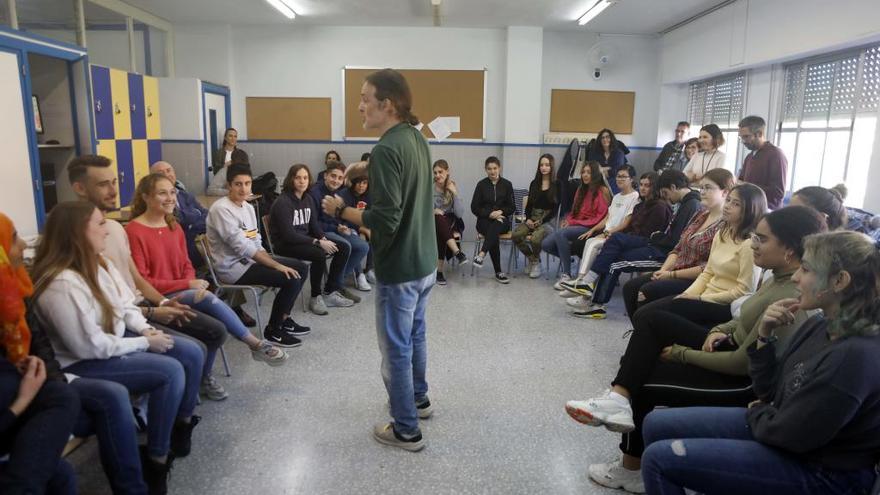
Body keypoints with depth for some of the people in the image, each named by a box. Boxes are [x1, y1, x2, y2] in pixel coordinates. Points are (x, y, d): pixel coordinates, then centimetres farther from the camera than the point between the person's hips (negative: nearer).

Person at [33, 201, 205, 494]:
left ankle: (182, 425, 17)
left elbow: (125, 304, 8)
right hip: (84, 363, -9)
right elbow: (90, 347, -28)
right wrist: (146, 343, -20)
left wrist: (144, 328, -11)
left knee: (192, 354, -3)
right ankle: (157, 460, -9)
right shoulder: (62, 285, -29)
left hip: (116, 340, 9)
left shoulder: (97, 262, 0)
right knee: (170, 372, -25)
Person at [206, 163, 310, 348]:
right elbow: (242, 247, -24)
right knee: (291, 279, -19)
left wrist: (271, 261, -7)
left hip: (249, 260, 9)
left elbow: (256, 243, 11)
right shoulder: (221, 209, -18)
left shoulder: (248, 207, 9)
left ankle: (284, 319, 19)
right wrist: (277, 265, -23)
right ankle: (273, 330, -1)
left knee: (299, 267, 9)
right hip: (233, 267, -9)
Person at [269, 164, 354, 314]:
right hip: (285, 245, -8)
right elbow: (288, 235, -23)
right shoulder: (283, 202, -16)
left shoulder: (309, 199, 7)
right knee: (319, 254, -34)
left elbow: (314, 224, 10)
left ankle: (329, 293, 0)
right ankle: (315, 297, -14)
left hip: (305, 240, 8)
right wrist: (318, 242, -25)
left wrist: (324, 239, -11)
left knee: (343, 248, -6)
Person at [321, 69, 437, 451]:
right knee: (414, 336, 25)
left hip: (399, 268, -9)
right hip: (425, 261, 9)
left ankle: (406, 430, 21)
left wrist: (341, 211, -15)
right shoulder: (417, 138, 5)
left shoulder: (386, 149, -23)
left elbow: (386, 220, -27)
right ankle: (419, 399, 44)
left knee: (396, 348, 6)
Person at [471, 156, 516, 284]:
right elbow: (474, 207, 3)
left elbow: (512, 207, 8)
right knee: (493, 234, -35)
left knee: (496, 225, -38)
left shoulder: (507, 184, 9)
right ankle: (498, 272, -37)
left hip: (502, 220, 0)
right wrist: (490, 214, -13)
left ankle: (481, 254, -55)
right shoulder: (481, 185, 7)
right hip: (485, 220, 0)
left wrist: (501, 212, -13)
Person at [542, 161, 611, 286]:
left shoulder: (603, 191, -3)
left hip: (590, 229, -7)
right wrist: (567, 221, 1)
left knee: (561, 233, -33)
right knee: (546, 244, -14)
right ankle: (568, 256, 11)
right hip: (575, 226, 7)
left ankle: (566, 275, -25)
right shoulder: (581, 189, 19)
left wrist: (573, 223, -12)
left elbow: (601, 218, -10)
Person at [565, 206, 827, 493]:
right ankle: (619, 399, -14)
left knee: (643, 380, -2)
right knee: (655, 321, -1)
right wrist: (721, 330, -3)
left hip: (745, 381, -9)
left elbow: (744, 363, -26)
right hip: (732, 349, 9)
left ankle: (633, 470, 18)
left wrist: (682, 354, -16)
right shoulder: (782, 276, 0)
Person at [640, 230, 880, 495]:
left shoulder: (857, 356, -28)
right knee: (656, 425, 7)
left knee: (660, 458, -14)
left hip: (816, 471, -8)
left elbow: (785, 433, -23)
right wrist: (765, 336, -8)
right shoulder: (819, 326, -1)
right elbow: (767, 391, 5)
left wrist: (758, 412, -1)